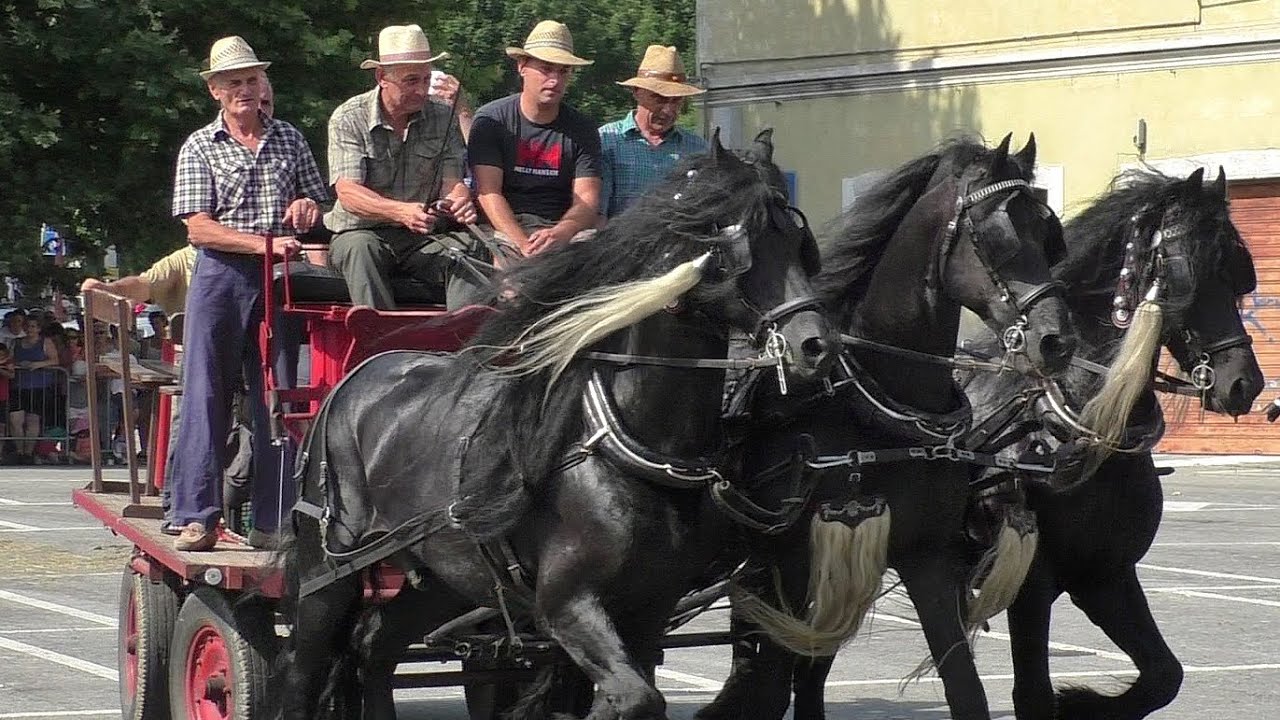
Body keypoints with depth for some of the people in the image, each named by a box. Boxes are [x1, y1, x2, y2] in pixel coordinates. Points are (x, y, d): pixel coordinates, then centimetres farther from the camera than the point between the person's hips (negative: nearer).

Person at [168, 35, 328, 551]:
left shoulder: (289, 140, 15)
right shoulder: (200, 147, 5)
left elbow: (320, 202, 24)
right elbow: (199, 228, -5)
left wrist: (308, 207, -1)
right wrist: (264, 243, -16)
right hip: (221, 276, -3)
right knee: (206, 395, -5)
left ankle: (272, 521, 5)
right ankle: (197, 517, -3)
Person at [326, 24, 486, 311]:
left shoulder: (442, 117, 7)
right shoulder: (348, 119, -4)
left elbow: (452, 182, -1)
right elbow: (348, 194, -16)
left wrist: (459, 202, -29)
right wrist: (402, 212, -35)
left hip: (425, 239, 2)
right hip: (362, 231, -2)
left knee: (466, 248, -28)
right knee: (361, 247, -36)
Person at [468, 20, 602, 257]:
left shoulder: (581, 129, 10)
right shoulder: (491, 119, 3)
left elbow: (587, 201, 0)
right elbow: (488, 193, -8)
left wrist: (561, 233, -25)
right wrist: (522, 244, -25)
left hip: (563, 227, 2)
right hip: (504, 228, -2)